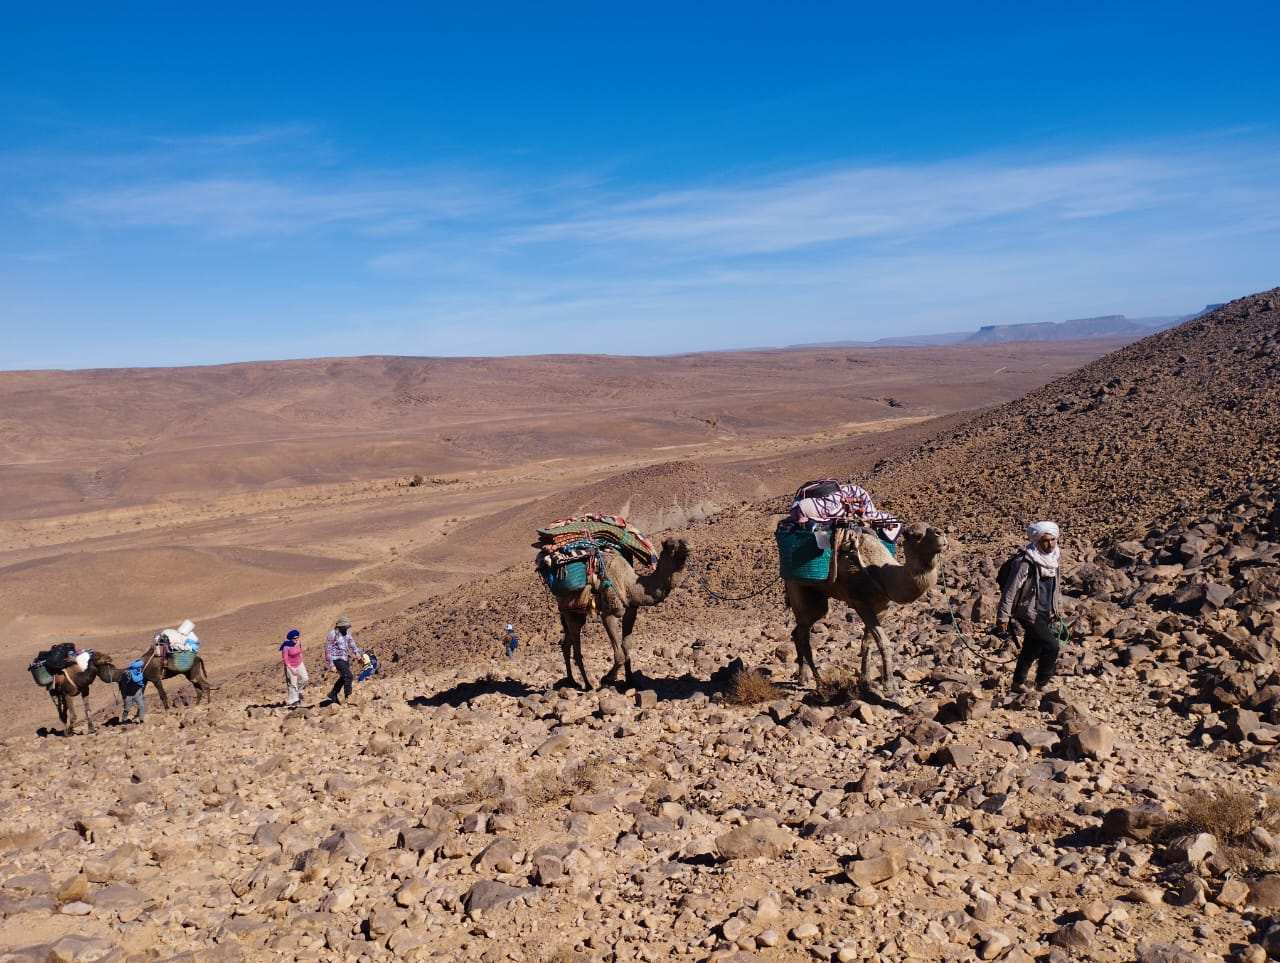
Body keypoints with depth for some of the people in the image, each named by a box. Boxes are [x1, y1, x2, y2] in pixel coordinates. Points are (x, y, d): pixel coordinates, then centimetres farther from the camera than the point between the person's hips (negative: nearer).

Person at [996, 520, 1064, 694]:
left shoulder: (1053, 557, 3)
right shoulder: (1025, 562, -22)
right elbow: (1010, 589, -20)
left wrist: (1058, 606, 22)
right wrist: (1003, 617, -18)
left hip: (1046, 613, 8)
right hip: (1029, 613, -8)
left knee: (1032, 649, 15)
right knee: (1051, 646, -15)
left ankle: (1018, 684, 30)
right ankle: (1042, 684, 4)